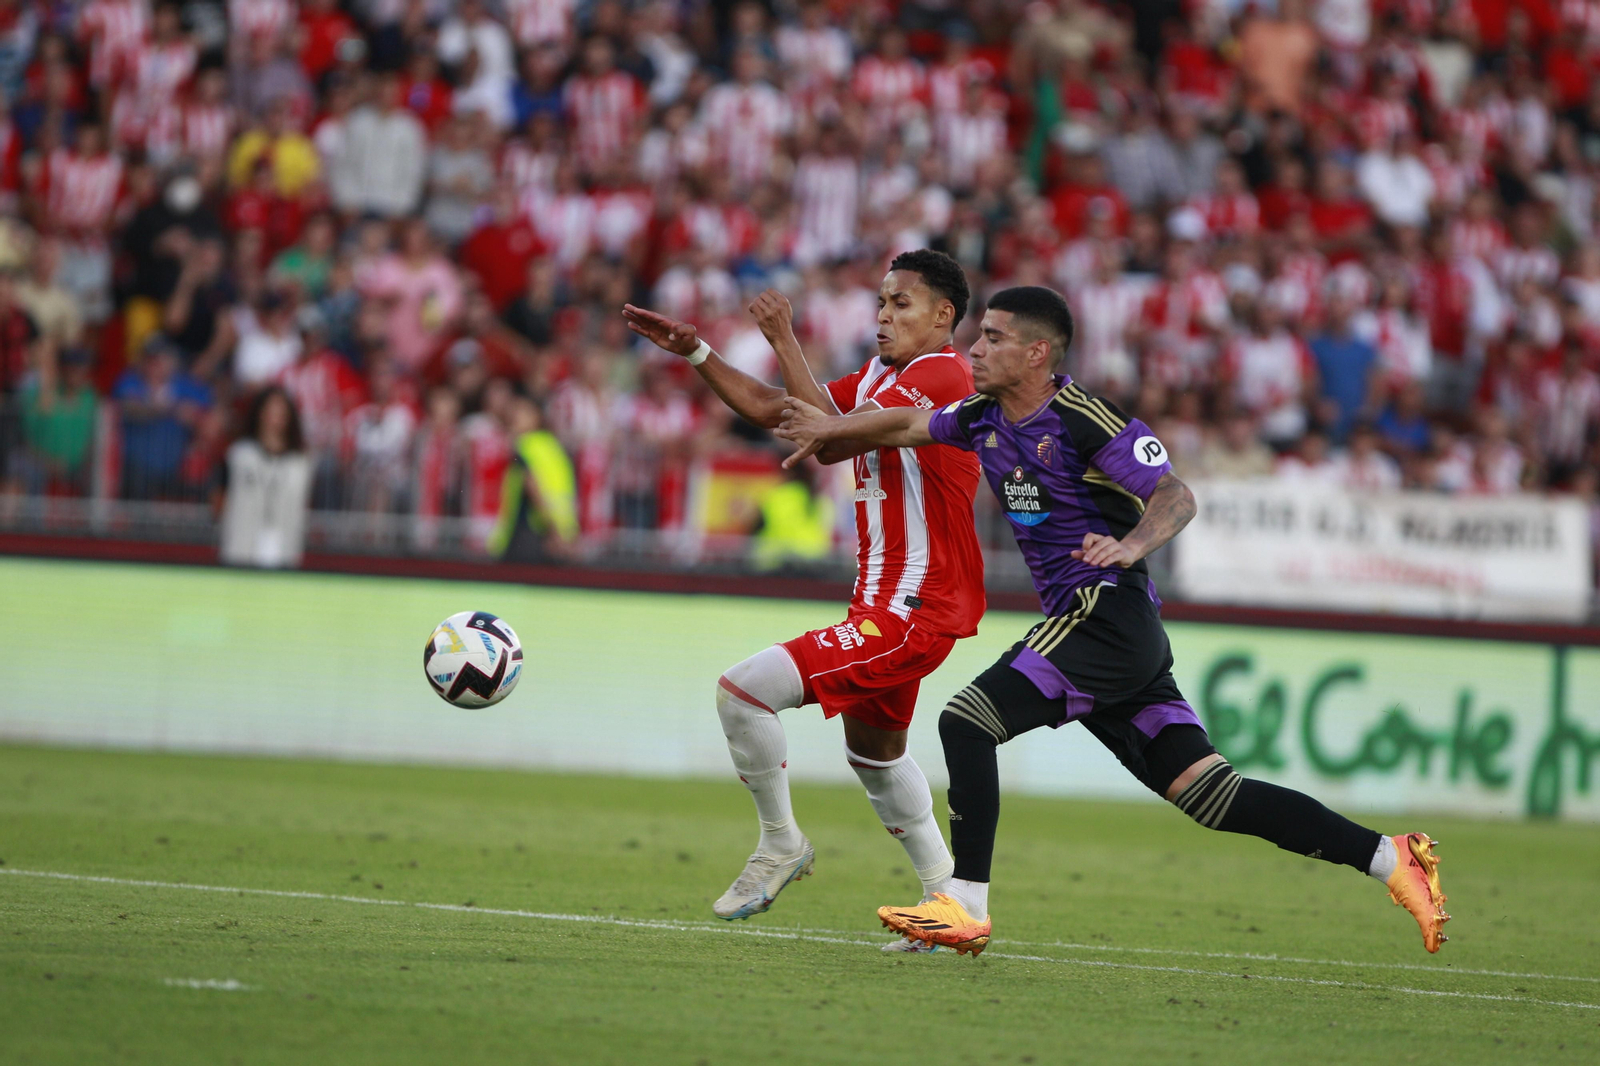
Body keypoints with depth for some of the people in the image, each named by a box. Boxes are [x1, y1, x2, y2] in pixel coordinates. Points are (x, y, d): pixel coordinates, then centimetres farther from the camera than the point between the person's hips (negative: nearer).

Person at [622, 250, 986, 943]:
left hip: (911, 612, -11)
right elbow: (770, 410, 19)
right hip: (886, 603, 11)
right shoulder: (880, 376, 14)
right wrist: (694, 352, 10)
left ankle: (780, 844, 2)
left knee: (742, 691, -16)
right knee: (873, 748, 26)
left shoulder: (940, 374, -16)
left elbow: (831, 442, -25)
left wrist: (784, 341, -20)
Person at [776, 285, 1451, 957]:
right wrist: (830, 429, 31)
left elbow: (1177, 497, -19)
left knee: (966, 720, -14)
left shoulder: (1084, 420, -13)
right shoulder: (984, 418, 12)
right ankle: (1389, 858, 3)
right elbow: (908, 425, 29)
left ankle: (966, 906, -13)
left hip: (1109, 614, -8)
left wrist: (1130, 547, -36)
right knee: (1206, 794, 2)